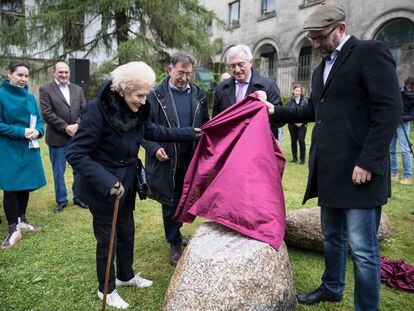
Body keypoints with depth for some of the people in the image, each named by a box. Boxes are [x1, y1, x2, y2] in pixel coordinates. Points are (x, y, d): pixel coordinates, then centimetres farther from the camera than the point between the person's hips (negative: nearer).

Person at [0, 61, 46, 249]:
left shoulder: (30, 97, 8)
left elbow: (38, 119, 10)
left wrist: (37, 131, -10)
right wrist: (20, 132, -19)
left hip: (29, 148, 5)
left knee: (25, 186, 13)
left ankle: (21, 221, 28)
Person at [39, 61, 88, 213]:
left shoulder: (78, 89, 10)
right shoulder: (45, 89, -2)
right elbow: (47, 113, -10)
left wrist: (77, 125, -13)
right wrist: (65, 128, -16)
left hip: (77, 137, 3)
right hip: (57, 138, -3)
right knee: (58, 172, 8)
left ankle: (78, 198, 27)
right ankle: (61, 201, 24)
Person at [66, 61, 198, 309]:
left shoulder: (136, 111, -5)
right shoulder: (98, 110, -25)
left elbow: (155, 132, 10)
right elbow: (75, 154, -24)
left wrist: (191, 133, 9)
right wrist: (107, 182, -32)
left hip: (126, 185, 7)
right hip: (102, 189, -7)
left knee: (127, 232, 22)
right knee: (107, 239, 10)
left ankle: (126, 276, 47)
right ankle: (106, 289, 35)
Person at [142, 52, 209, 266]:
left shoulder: (199, 95, 7)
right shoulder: (156, 95, -5)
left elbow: (206, 125, 11)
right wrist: (154, 149, -16)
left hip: (192, 160, 4)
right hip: (167, 161, -4)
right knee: (170, 203, 8)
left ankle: (175, 233, 42)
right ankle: (174, 244, 26)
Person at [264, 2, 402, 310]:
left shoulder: (371, 52, -6)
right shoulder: (321, 69, 19)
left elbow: (389, 109, -15)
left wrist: (367, 162, -19)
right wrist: (276, 111, 15)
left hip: (359, 171, -8)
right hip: (328, 172, 8)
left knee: (362, 247, 0)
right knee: (332, 236, 21)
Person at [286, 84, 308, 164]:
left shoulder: (305, 101, 2)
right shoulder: (289, 102, 1)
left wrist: (301, 122, -10)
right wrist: (294, 122, -11)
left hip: (302, 125, -1)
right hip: (292, 125, 1)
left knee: (301, 140, -7)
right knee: (293, 141, 8)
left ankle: (302, 158, 4)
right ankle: (294, 158, 20)